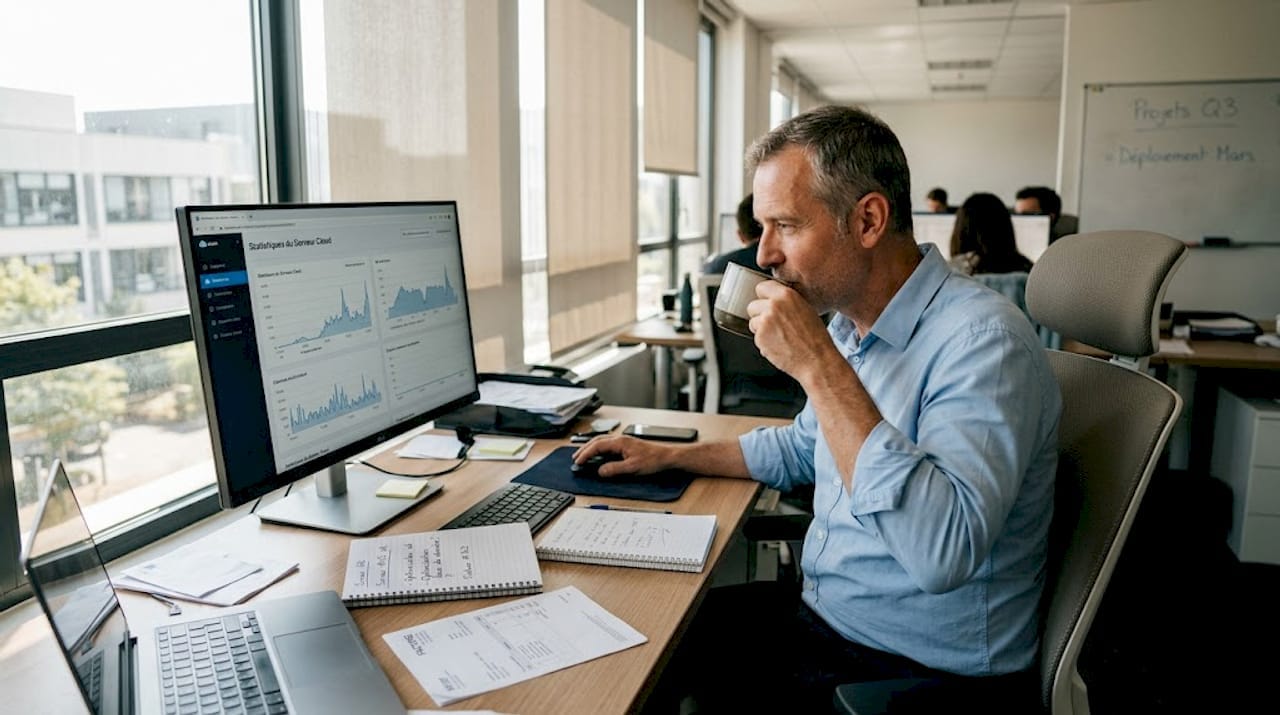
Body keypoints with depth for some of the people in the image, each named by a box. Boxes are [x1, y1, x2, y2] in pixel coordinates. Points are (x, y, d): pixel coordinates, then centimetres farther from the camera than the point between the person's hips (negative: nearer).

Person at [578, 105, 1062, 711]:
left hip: (922, 664, -8)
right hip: (820, 613, 8)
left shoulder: (981, 340, -25)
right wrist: (666, 456, 14)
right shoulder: (851, 324, 3)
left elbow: (944, 553, -38)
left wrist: (818, 365, -34)